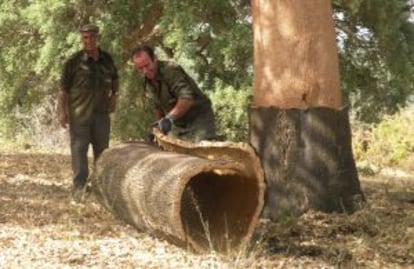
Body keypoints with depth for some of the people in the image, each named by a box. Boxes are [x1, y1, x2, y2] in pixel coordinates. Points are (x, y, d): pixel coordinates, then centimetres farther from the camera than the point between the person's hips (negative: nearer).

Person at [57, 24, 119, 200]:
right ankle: (79, 186, -4)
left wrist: (114, 95, 10)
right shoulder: (74, 61, -7)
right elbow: (63, 88, -7)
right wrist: (62, 111, -14)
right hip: (79, 113, -4)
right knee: (79, 148, -7)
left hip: (101, 111, 4)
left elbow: (114, 78, 25)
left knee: (102, 149, 11)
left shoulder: (107, 59, 6)